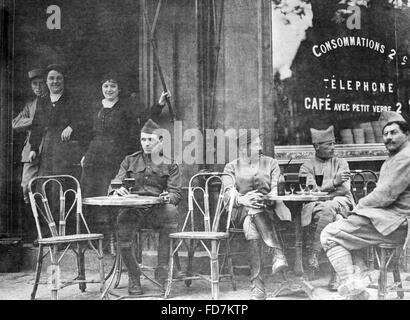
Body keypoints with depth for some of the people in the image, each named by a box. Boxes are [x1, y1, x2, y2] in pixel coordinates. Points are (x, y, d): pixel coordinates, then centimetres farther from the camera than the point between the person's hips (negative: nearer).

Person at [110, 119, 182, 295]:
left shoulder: (170, 165, 14)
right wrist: (117, 190, -12)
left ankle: (162, 270, -25)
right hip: (132, 208, 1)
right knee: (123, 220, -33)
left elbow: (176, 193, 5)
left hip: (157, 209, -1)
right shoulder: (130, 161, 18)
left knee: (171, 211, -35)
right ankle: (133, 276, -13)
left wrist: (169, 197, -20)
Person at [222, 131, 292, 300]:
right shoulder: (231, 167, 13)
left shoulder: (270, 163, 16)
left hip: (267, 209, 0)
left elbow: (277, 187, 2)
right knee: (253, 210, -37)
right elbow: (228, 192, -5)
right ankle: (278, 252, -46)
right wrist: (243, 199, -28)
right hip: (240, 211, 0)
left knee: (251, 224, -35)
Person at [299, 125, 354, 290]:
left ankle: (313, 254, -27)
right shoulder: (306, 166, 13)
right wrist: (333, 182, -15)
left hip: (340, 203, 1)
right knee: (337, 221, -33)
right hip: (314, 205, -1)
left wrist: (320, 189, -9)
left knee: (328, 208, -35)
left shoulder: (341, 163, 16)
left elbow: (344, 189, 1)